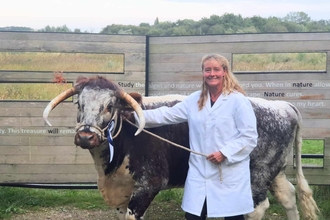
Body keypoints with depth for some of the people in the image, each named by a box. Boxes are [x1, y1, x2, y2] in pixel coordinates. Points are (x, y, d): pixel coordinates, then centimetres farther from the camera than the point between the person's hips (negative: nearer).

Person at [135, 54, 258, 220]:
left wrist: (225, 153, -17)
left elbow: (250, 137, -8)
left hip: (230, 176, -4)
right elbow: (167, 115, 11)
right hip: (199, 174, 4)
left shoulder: (238, 100, -6)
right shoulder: (194, 100, 9)